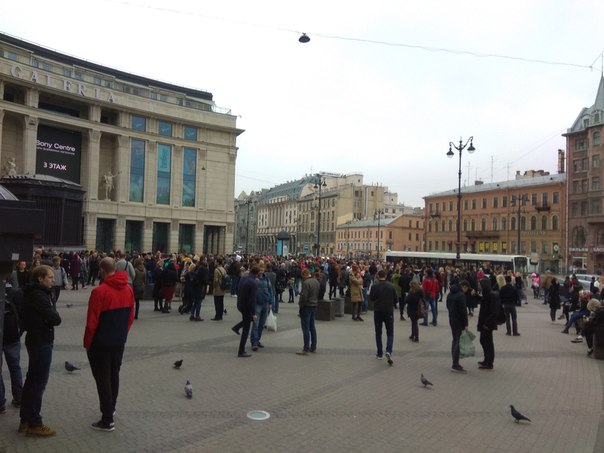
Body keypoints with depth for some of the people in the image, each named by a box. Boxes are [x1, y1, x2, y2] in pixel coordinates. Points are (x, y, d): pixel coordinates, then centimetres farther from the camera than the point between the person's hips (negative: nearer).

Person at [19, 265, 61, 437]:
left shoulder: (36, 293, 11)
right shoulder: (38, 296, -20)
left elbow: (52, 316, 9)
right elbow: (55, 319, -23)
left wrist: (51, 317, -10)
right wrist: (54, 317, -5)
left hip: (37, 340, 10)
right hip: (41, 342, -10)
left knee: (31, 381, 17)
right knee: (38, 383, -2)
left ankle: (25, 420, 27)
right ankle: (34, 424, 6)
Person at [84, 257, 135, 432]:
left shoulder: (99, 291, -19)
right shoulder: (128, 289, 0)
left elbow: (92, 322, -17)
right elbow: (131, 317, 7)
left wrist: (87, 343, -4)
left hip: (100, 343, -6)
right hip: (119, 341, 6)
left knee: (102, 379, 2)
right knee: (114, 374, 21)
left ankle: (107, 420, 7)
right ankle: (110, 408, 37)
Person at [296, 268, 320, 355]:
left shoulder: (306, 282, -19)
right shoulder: (316, 281, 8)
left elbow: (304, 296, -22)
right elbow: (318, 294, 13)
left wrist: (300, 304, -8)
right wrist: (315, 302, 15)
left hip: (306, 307, -9)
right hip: (314, 306, 9)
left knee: (306, 328, -4)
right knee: (312, 327, 16)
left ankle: (306, 349, -3)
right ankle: (313, 347, 22)